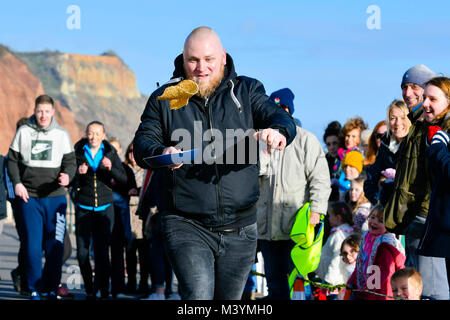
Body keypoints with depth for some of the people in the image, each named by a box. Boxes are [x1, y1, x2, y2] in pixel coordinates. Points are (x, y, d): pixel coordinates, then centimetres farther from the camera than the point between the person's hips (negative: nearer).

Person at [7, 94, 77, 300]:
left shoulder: (62, 135, 6)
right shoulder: (23, 132, 5)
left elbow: (70, 162, 6)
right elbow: (12, 160, 8)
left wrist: (67, 176, -16)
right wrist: (17, 183, -6)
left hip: (55, 197, 1)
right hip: (28, 197, 0)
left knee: (56, 246, -2)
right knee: (32, 246, -3)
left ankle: (51, 289, 9)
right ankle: (35, 290, 5)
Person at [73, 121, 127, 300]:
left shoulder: (110, 152, 3)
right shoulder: (78, 152, 1)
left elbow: (124, 179, -1)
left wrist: (111, 169, -19)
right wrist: (78, 172, -17)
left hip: (105, 207, 0)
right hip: (83, 207, 0)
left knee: (102, 253, -8)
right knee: (82, 252, -5)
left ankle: (104, 291, -2)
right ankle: (89, 290, 11)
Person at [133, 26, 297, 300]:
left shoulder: (247, 91, 7)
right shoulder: (165, 98, 6)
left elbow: (283, 120, -6)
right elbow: (142, 143, 0)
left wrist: (278, 132, -32)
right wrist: (161, 153, -25)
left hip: (239, 229, 2)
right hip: (187, 226, -2)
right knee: (199, 297, -22)